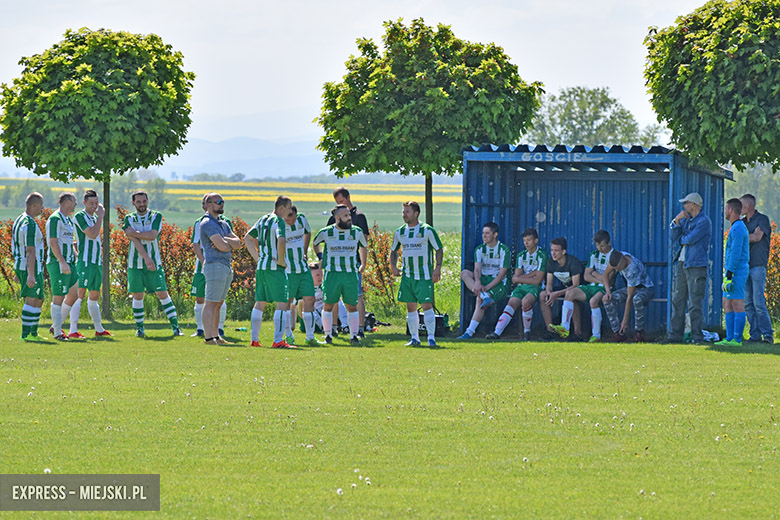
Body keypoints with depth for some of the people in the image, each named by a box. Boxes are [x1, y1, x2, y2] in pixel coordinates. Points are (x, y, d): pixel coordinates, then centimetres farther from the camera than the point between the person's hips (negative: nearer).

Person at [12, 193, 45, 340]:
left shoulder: (19, 221, 14)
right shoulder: (30, 224, -18)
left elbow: (16, 247, 20)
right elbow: (30, 251, -23)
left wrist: (18, 272, 24)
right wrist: (31, 275, -26)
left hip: (21, 266, 10)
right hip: (31, 267, -10)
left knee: (39, 300, 14)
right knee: (32, 300, -7)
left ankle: (33, 333, 15)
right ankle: (25, 334, -7)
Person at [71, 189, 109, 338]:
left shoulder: (94, 218, 19)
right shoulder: (80, 217, -9)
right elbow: (93, 234, -20)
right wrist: (100, 216, -13)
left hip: (97, 263, 9)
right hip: (85, 262, -9)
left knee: (94, 297, 16)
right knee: (80, 295, -15)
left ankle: (99, 329, 25)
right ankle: (73, 331, -20)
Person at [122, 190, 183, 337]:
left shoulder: (156, 216, 3)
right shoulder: (129, 219, 5)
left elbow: (153, 235, -13)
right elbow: (135, 240, -9)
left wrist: (134, 232, -10)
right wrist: (146, 258, -19)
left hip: (154, 263, -1)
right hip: (135, 263, 1)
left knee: (162, 294, -4)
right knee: (137, 296, 3)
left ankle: (175, 327, -4)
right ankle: (139, 328, 13)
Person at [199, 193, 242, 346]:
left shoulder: (224, 224, 20)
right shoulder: (207, 223, -10)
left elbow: (237, 243, 9)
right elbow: (222, 246, -19)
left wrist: (224, 240, -9)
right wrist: (230, 245, 3)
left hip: (227, 266, 9)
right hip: (215, 265, -9)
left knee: (218, 304, 11)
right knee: (211, 303, -9)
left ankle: (216, 335, 15)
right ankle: (208, 337, -11)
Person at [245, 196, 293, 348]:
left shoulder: (262, 220, 14)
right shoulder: (278, 221, -11)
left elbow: (247, 238, 24)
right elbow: (281, 240, -29)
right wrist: (281, 260, -16)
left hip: (261, 267, 8)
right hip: (275, 268, -8)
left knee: (260, 303, 13)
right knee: (282, 303, -8)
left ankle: (254, 339, 16)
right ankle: (278, 341, -15)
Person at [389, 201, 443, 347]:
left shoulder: (427, 230, -6)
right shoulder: (400, 232, 8)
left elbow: (439, 249, -1)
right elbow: (394, 251, 22)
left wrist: (437, 268, -10)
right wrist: (393, 265, 7)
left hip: (424, 275, -5)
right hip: (407, 275, 5)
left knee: (426, 305, -11)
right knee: (410, 307, 5)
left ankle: (431, 337, -8)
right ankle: (414, 338, 13)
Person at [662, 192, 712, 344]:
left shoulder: (704, 221, -7)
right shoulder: (686, 220, 17)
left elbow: (691, 239, -17)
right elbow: (674, 239, 9)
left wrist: (681, 239, 3)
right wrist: (676, 222, -2)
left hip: (696, 265, -8)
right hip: (682, 263, 8)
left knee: (695, 303, -7)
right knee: (678, 300, 7)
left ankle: (697, 336, -3)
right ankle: (675, 334, 10)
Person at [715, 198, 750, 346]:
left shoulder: (737, 229, -14)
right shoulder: (739, 227, 19)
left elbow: (736, 253, -20)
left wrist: (729, 274, -21)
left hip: (736, 271, -11)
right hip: (736, 271, 11)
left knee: (737, 304, -9)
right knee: (727, 304, 11)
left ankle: (737, 339, -9)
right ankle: (729, 338, 11)